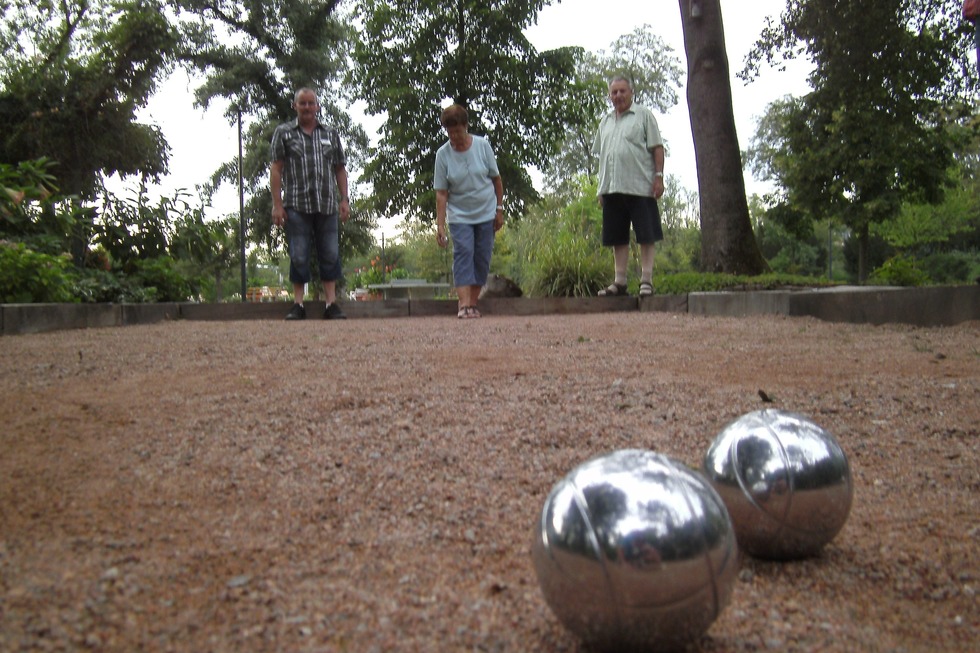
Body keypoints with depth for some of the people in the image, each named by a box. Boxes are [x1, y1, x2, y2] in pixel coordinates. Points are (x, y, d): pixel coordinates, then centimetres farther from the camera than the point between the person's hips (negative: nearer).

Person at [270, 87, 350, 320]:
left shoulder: (331, 134, 14)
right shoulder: (283, 133, 8)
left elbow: (340, 169, 14)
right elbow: (276, 169, 2)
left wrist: (344, 200, 5)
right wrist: (277, 204, -5)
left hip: (327, 205, 2)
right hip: (296, 206, -2)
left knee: (330, 255, 1)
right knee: (298, 257, 0)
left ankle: (331, 304, 6)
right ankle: (298, 305, 6)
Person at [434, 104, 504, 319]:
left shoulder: (483, 145, -4)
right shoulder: (443, 154, -7)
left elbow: (496, 178, 4)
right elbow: (441, 193, -9)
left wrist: (499, 209, 3)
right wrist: (440, 225, -14)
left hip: (486, 213, 2)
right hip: (459, 216, -1)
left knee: (482, 257, 1)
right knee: (463, 253, -15)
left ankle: (473, 303, 9)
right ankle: (464, 304, -21)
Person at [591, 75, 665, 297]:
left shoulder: (643, 115, 4)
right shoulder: (605, 121, 20)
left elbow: (657, 147, -2)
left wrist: (659, 176, -12)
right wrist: (601, 188, 15)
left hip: (640, 186, -5)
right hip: (612, 188, 6)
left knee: (646, 235, -4)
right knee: (617, 237, 6)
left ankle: (646, 280, -2)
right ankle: (619, 281, 11)